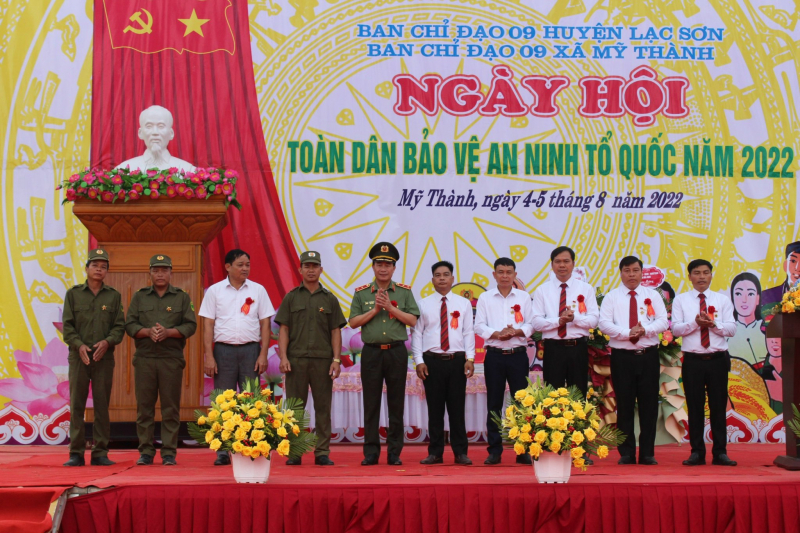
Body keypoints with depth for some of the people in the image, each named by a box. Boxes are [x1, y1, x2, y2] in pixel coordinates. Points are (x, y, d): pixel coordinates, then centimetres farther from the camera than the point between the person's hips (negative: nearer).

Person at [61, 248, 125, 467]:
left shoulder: (114, 296, 9)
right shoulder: (73, 294, 8)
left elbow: (120, 326, 4)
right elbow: (67, 325, 2)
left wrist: (107, 342, -14)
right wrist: (79, 345, -13)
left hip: (104, 357, 0)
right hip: (78, 356, 0)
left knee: (102, 405, 1)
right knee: (76, 405, -2)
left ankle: (100, 453, 6)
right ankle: (76, 454, 3)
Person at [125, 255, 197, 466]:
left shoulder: (182, 297, 10)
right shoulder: (139, 297, 13)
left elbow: (190, 325, 2)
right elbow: (130, 324, 7)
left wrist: (168, 332, -13)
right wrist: (148, 332, -12)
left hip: (172, 359, -1)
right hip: (144, 358, 1)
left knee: (171, 407, -2)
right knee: (144, 406, 1)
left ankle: (169, 453, 3)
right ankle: (145, 452, 8)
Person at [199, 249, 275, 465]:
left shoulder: (258, 290, 7)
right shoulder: (215, 291, 5)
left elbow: (265, 324, 6)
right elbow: (208, 325, 3)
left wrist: (263, 355, -2)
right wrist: (208, 356, -5)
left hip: (251, 350, 1)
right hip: (224, 350, 0)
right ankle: (223, 451, 5)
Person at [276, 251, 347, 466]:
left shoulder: (329, 299, 10)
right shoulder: (291, 297, 9)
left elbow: (336, 331, 7)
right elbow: (284, 329, 5)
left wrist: (336, 359, -2)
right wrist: (283, 357, -6)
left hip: (323, 360, 0)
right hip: (296, 359, 0)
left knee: (323, 407, 2)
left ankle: (322, 452, 7)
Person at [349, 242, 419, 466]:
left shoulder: (404, 292, 7)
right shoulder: (361, 293, 6)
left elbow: (412, 320, -1)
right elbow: (354, 322, 1)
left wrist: (390, 307, -10)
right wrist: (375, 309, -9)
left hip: (397, 352, 0)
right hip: (371, 352, 0)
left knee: (396, 404, 3)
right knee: (371, 404, 2)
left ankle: (394, 453, 9)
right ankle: (371, 453, 7)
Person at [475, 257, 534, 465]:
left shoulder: (523, 297, 8)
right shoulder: (485, 298, 7)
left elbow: (530, 324, 3)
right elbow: (479, 326, 0)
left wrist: (517, 331, -17)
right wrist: (497, 334, -15)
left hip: (518, 355, 0)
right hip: (494, 355, 0)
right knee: (494, 403, 3)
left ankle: (523, 450, 5)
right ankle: (494, 451, 8)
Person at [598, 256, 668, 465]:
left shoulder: (653, 295, 10)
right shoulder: (611, 297, 6)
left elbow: (663, 322, 2)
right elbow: (604, 323, -5)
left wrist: (646, 330, -17)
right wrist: (626, 333, -18)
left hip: (648, 355, 1)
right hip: (622, 356, -1)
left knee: (649, 405, 2)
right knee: (625, 405, 2)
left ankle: (648, 453, 9)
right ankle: (626, 453, 8)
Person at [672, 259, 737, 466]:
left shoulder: (723, 300, 8)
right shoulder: (681, 300, 5)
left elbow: (731, 329, -1)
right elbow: (676, 329, -5)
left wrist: (713, 323, -17)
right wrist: (695, 322, -20)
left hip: (718, 359, 1)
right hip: (693, 360, 0)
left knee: (718, 406, 3)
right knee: (695, 407, 3)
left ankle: (720, 452, 10)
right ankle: (697, 452, 10)